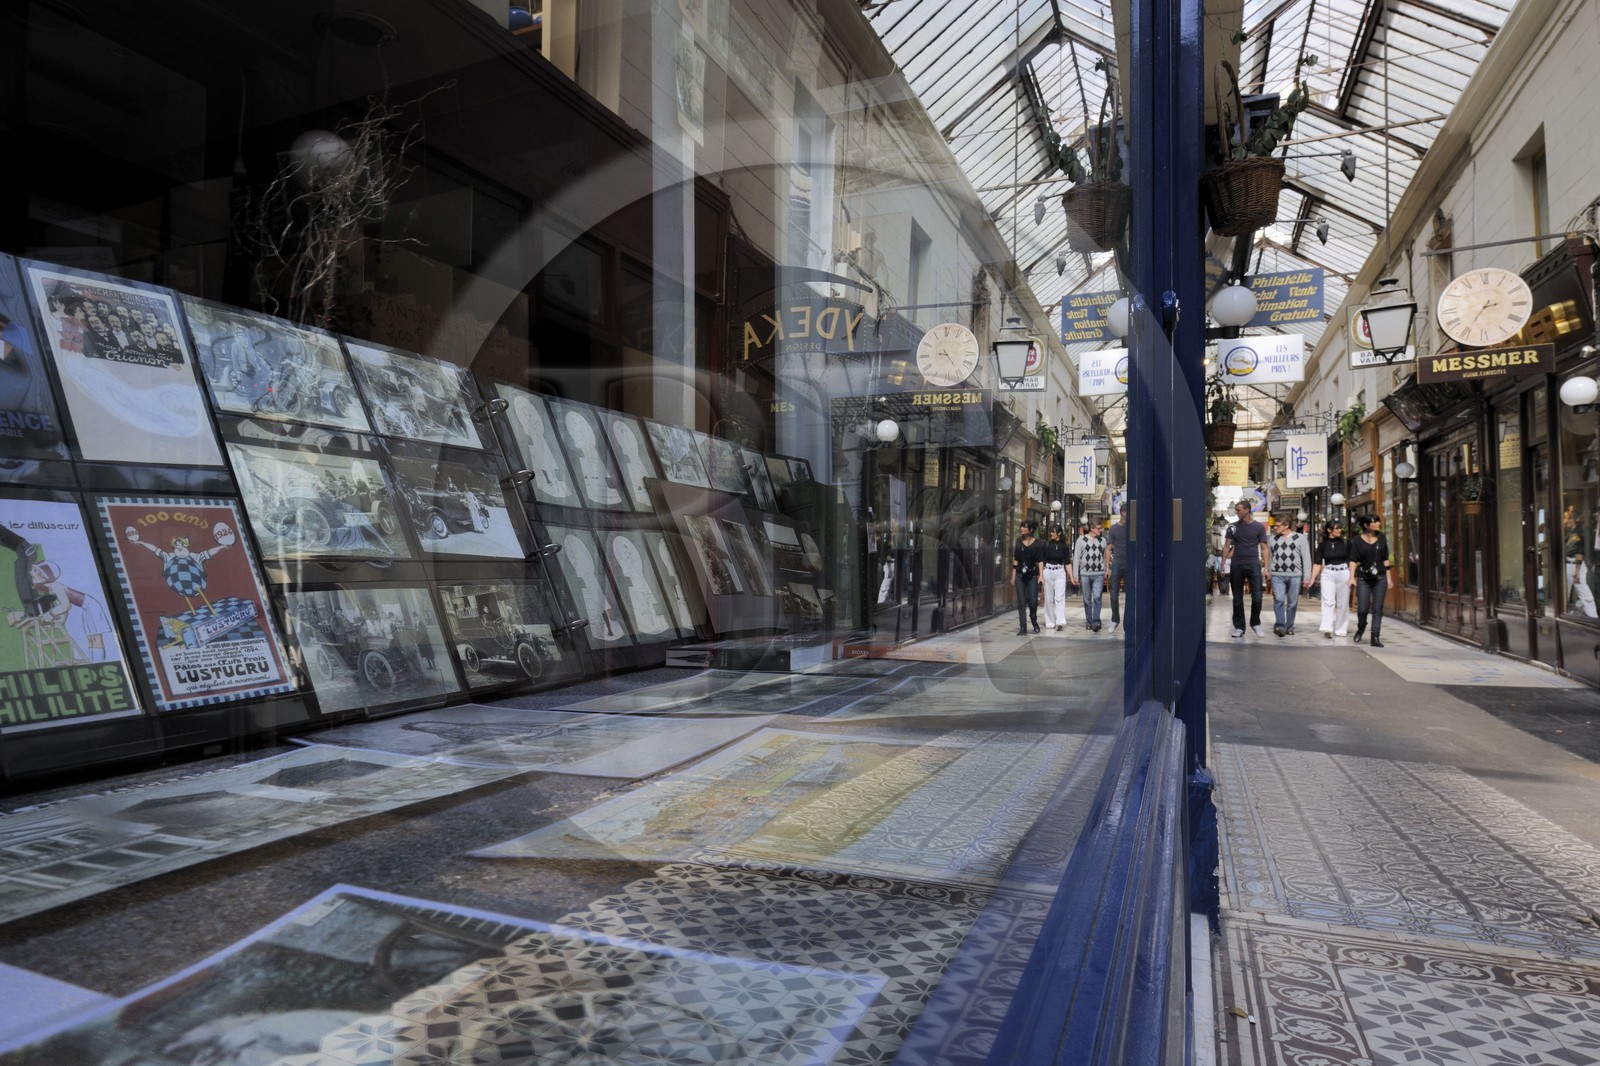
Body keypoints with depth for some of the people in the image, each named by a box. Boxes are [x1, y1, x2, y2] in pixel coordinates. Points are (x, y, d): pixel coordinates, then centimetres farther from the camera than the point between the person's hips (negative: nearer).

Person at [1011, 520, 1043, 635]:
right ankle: (1023, 628, 1)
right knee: (1021, 602, -1)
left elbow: (1040, 561, -4)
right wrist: (1013, 575, 9)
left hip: (1032, 576, -2)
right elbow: (1015, 559, 12)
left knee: (1033, 602, -2)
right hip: (1020, 576, 2)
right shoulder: (1018, 541, 8)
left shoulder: (1037, 544, -1)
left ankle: (1034, 621, 27)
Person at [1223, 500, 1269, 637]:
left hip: (1253, 564, -2)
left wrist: (1266, 568, -4)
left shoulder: (1259, 527, 4)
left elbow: (1264, 548, 4)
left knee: (1257, 597, -7)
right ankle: (1239, 627, 12)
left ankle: (1255, 624, 13)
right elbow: (1227, 546, 9)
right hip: (1236, 565, 2)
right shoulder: (1233, 527, 9)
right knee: (1237, 598, 5)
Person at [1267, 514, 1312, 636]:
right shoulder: (1273, 538, 9)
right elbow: (1269, 556, 13)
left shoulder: (1300, 538, 1)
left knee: (1292, 603, 5)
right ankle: (1279, 625, -14)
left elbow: (1306, 558, 1)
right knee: (1279, 600, -12)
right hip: (1277, 575, 1)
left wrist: (1307, 577, -3)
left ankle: (1289, 626, 16)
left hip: (1295, 576, -1)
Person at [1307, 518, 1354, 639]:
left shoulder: (1345, 543, 4)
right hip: (1328, 574, -1)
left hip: (1343, 573, 1)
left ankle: (1340, 629, 18)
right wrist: (1312, 579, -5)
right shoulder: (1323, 545, 3)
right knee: (1328, 601, -13)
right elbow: (1318, 563, 2)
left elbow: (1350, 561, 6)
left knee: (1342, 604, 7)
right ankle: (1327, 628, -20)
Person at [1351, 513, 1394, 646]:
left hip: (1380, 578, 3)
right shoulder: (1357, 541, -2)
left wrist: (1389, 578, 8)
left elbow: (1385, 559, 11)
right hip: (1363, 578, -2)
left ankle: (1375, 638, 6)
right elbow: (1353, 560, -5)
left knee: (1377, 609, 0)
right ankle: (1361, 628, 26)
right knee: (1362, 609, -5)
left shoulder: (1382, 538, 7)